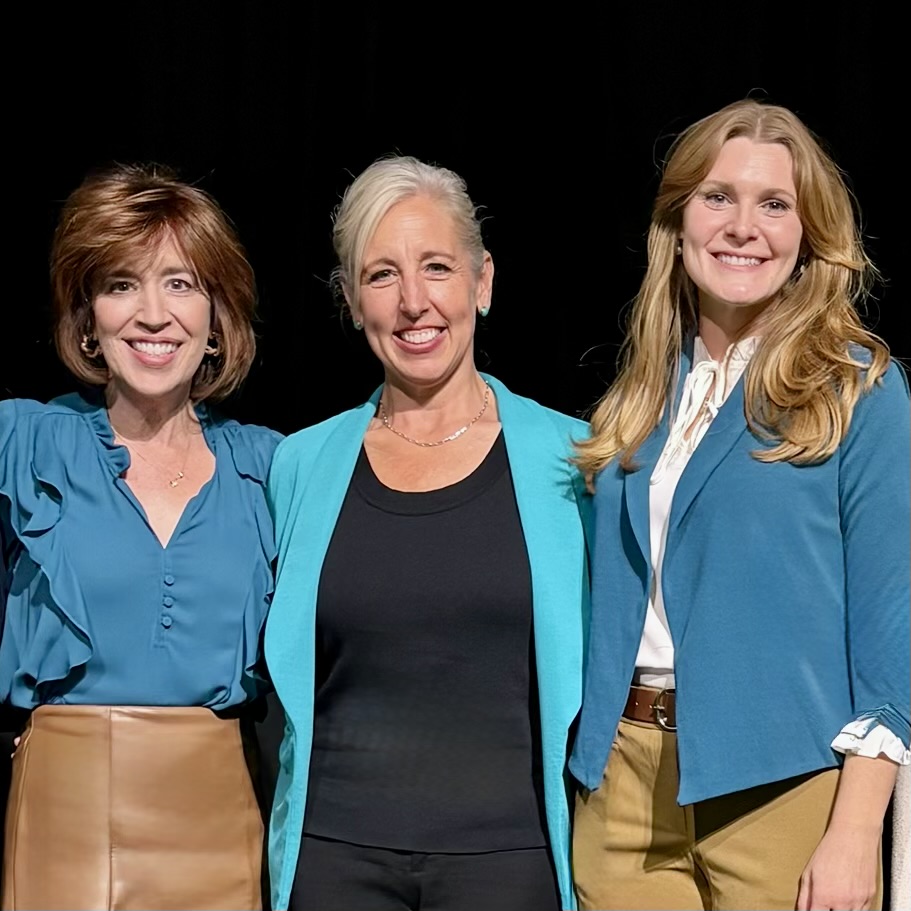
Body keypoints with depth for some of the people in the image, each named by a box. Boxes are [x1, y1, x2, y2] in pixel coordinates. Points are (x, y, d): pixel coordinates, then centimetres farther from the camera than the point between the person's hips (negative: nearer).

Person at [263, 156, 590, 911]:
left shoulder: (567, 459, 0)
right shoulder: (303, 466, 6)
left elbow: (600, 666, 7)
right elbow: (284, 682, 14)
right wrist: (282, 844, 9)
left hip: (507, 850, -1)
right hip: (337, 850, 2)